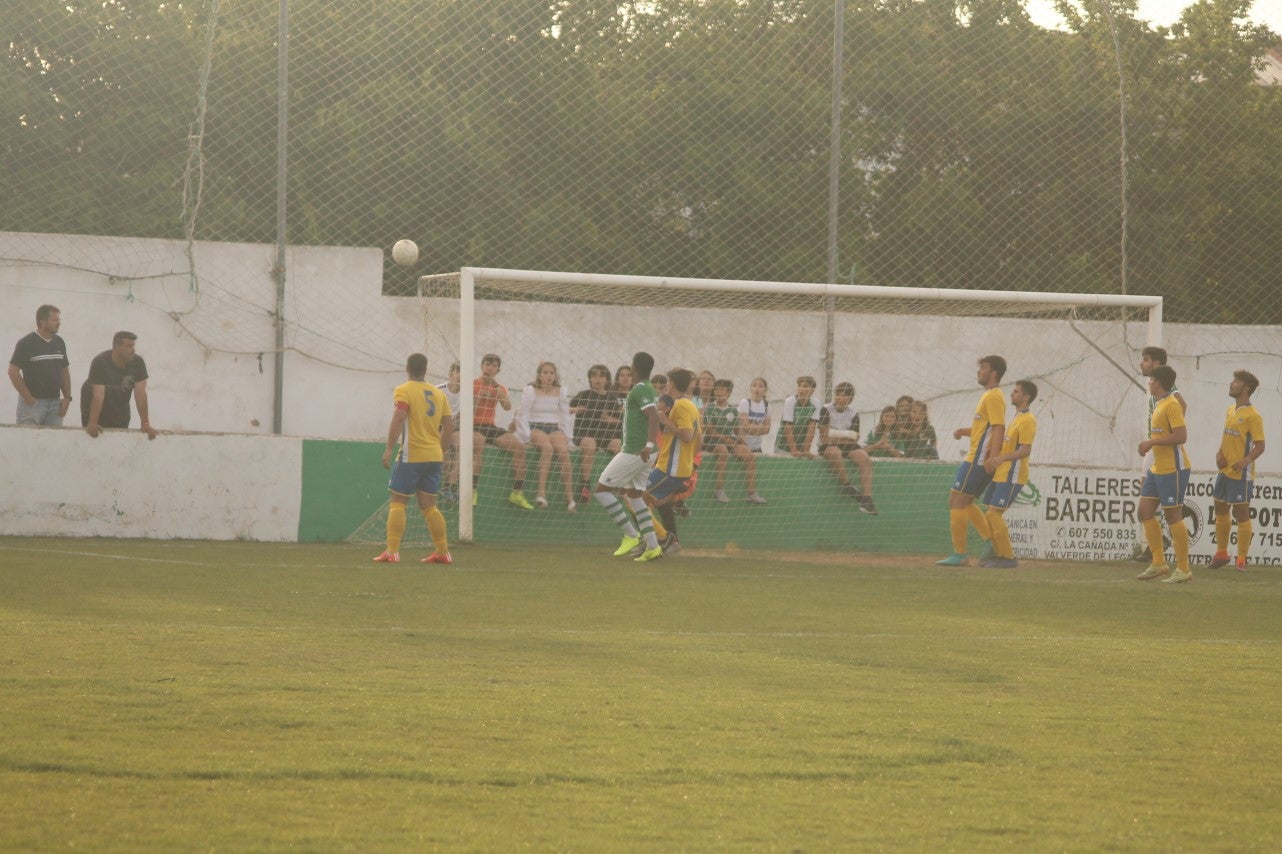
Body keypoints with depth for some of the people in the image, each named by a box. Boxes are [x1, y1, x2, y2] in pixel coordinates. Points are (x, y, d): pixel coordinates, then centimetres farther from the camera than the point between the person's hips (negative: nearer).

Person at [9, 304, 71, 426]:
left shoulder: (59, 342, 10)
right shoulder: (26, 343, -7)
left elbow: (64, 371, 17)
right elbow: (13, 371, -11)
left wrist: (67, 397, 7)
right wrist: (28, 398, -12)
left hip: (55, 402, 5)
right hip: (33, 402, -5)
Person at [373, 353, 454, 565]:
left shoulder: (403, 391, -5)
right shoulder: (438, 394, 13)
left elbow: (398, 419, -18)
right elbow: (449, 426, 13)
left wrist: (388, 449, -19)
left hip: (411, 456, -6)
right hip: (434, 456, 6)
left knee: (397, 502, -2)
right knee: (429, 505, 12)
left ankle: (392, 551, -10)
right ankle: (443, 552, 10)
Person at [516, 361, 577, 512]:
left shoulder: (561, 392, 11)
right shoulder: (530, 391, 1)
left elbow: (565, 416, 15)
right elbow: (522, 415, -2)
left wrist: (566, 436, 5)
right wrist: (528, 436, -12)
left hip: (554, 428, 3)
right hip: (535, 427, -3)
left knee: (564, 450, -28)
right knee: (547, 447, -36)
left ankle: (569, 498, -30)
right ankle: (541, 493, -42)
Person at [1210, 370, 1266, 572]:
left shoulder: (1252, 415, -13)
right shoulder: (1230, 411, 13)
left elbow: (1260, 445, -15)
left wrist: (1246, 461, -30)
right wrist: (1219, 454, 3)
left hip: (1241, 474, -9)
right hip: (1224, 471, 9)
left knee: (1241, 514, -3)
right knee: (1221, 511, 16)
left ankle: (1241, 560, 2)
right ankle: (1221, 553, 30)